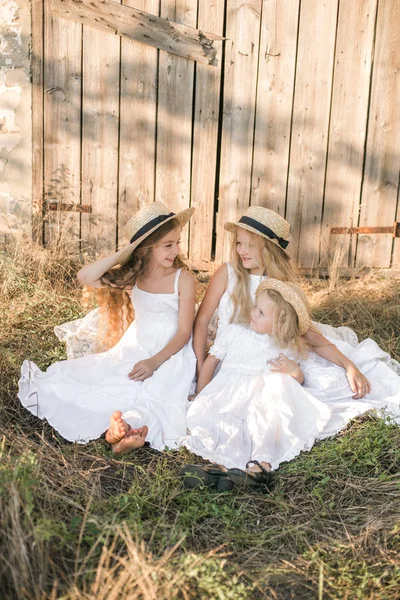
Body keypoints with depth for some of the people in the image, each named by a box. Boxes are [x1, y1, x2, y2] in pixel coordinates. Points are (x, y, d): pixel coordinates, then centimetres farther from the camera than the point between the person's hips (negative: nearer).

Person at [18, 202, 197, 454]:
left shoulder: (183, 279, -12)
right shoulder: (132, 274, -2)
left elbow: (184, 331, -12)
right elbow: (85, 277, -15)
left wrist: (154, 361, -26)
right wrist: (124, 252, -17)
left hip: (171, 352, -5)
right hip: (134, 349, 5)